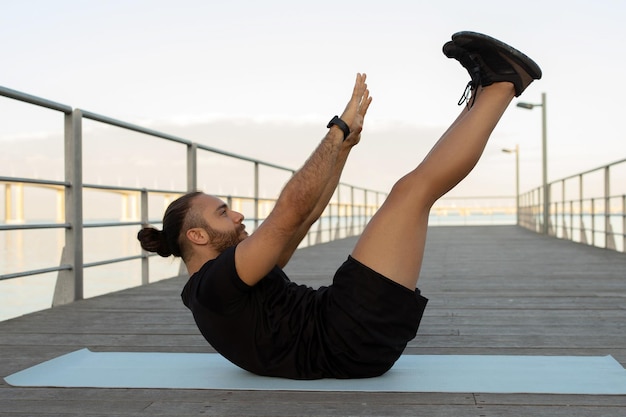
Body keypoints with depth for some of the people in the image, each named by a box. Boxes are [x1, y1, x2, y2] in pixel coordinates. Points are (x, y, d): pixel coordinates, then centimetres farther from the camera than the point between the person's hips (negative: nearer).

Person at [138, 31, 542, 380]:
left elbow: (307, 216, 19)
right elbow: (291, 210, -22)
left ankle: (481, 97, 16)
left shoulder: (217, 289, 19)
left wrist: (346, 143, 17)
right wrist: (339, 128, -14)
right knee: (414, 188, -10)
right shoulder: (216, 284, -11)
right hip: (349, 340, -10)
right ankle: (502, 82, 4)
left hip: (352, 339, 10)